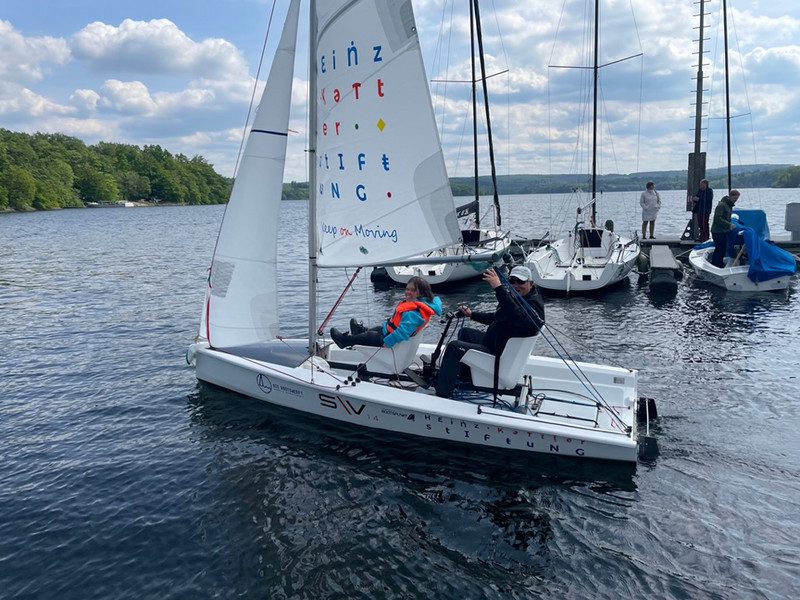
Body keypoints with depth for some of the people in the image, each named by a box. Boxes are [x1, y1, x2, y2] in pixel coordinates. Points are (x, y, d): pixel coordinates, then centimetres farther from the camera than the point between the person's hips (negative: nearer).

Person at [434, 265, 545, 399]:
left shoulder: (534, 304, -22)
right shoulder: (515, 297, 9)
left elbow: (518, 316, -46)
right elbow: (496, 318, 23)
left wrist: (499, 287, -52)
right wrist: (472, 314, 13)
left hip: (500, 355, -11)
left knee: (454, 347, -17)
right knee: (464, 332, 29)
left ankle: (442, 396, -14)